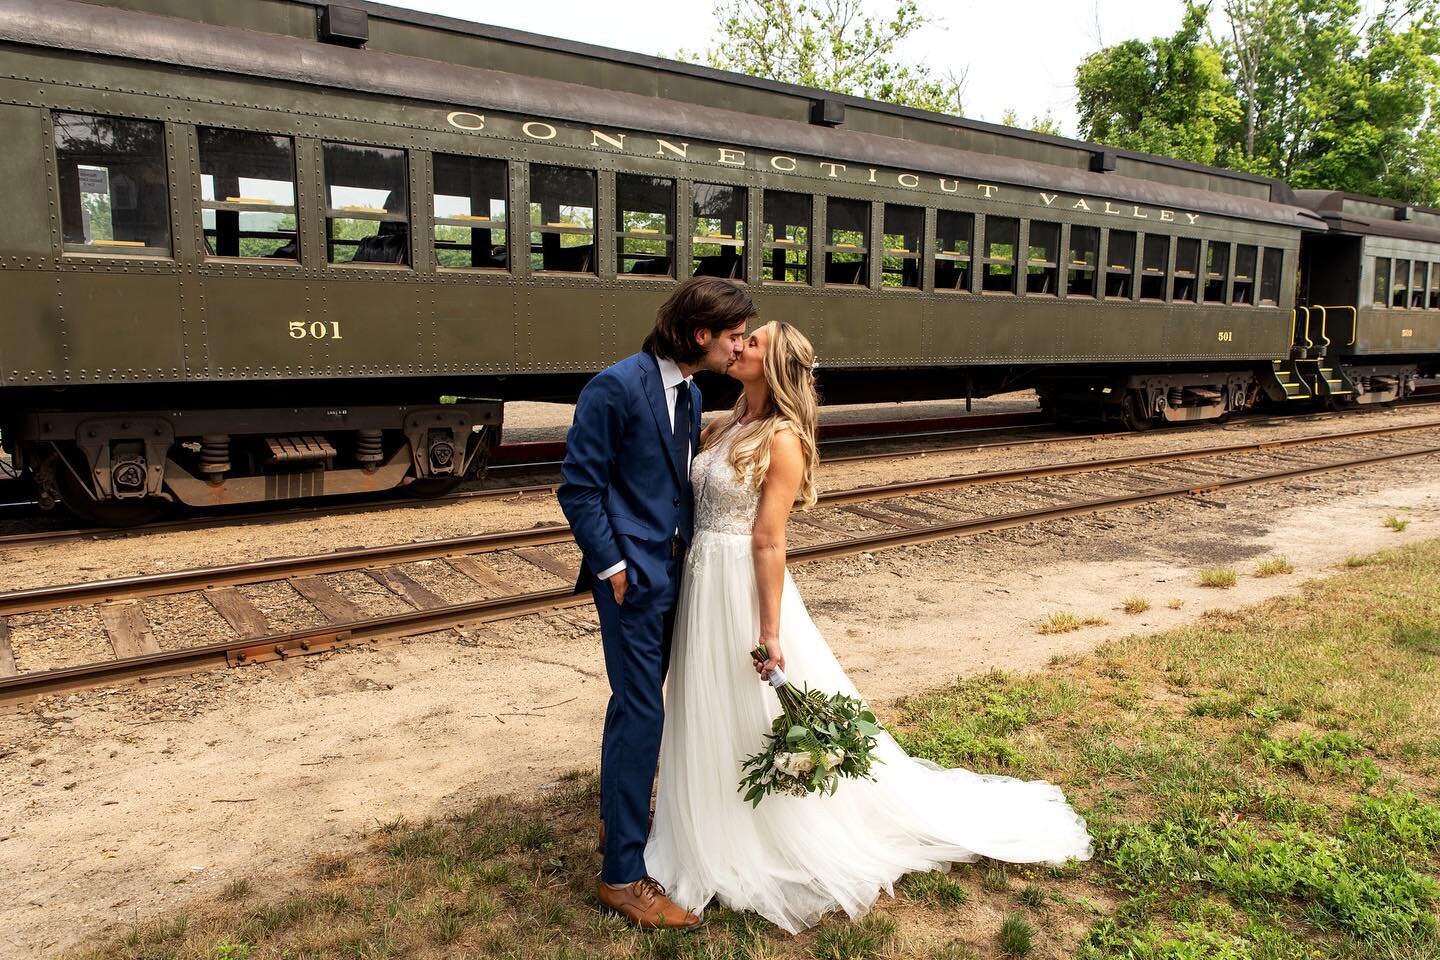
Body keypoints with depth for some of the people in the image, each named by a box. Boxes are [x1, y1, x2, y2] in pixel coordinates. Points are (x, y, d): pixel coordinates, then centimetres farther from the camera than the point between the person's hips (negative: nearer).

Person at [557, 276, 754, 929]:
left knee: (636, 701, 21)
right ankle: (623, 873, 9)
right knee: (641, 710, -4)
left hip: (671, 571, 9)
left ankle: (621, 815, 39)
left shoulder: (689, 393, 9)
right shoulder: (616, 387, -17)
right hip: (633, 575, -9)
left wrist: (687, 552, 9)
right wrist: (612, 567, -15)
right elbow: (579, 487, -15)